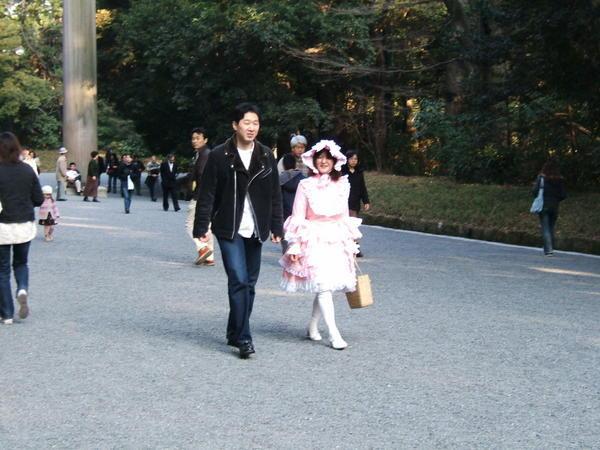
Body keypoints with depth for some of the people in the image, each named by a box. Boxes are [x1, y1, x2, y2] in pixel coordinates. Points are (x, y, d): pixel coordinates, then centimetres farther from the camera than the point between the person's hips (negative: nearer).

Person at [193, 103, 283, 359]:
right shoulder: (219, 156, -5)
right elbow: (207, 194, -4)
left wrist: (276, 227, 7)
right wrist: (201, 227, -8)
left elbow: (275, 195, 11)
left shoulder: (266, 156, 7)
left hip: (255, 230, 5)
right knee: (239, 280, -13)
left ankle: (234, 333, 23)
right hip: (229, 229, -5)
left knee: (249, 283, 9)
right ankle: (244, 339, -9)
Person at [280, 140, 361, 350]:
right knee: (323, 285, -11)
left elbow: (345, 216, 14)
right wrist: (295, 245, -7)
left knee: (325, 286, 6)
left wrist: (351, 242, 14)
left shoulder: (342, 185, 8)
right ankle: (333, 333, -10)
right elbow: (298, 218, -2)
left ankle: (312, 327, 23)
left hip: (337, 241, 4)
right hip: (314, 240, -4)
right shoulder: (306, 186, -2)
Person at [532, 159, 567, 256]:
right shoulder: (560, 180, -1)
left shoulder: (541, 177, -9)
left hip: (543, 206, -3)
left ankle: (548, 250, -9)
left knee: (545, 229, -1)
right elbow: (563, 195, -1)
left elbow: (535, 191, -12)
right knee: (551, 228, 16)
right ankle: (551, 248, 18)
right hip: (554, 207, 3)